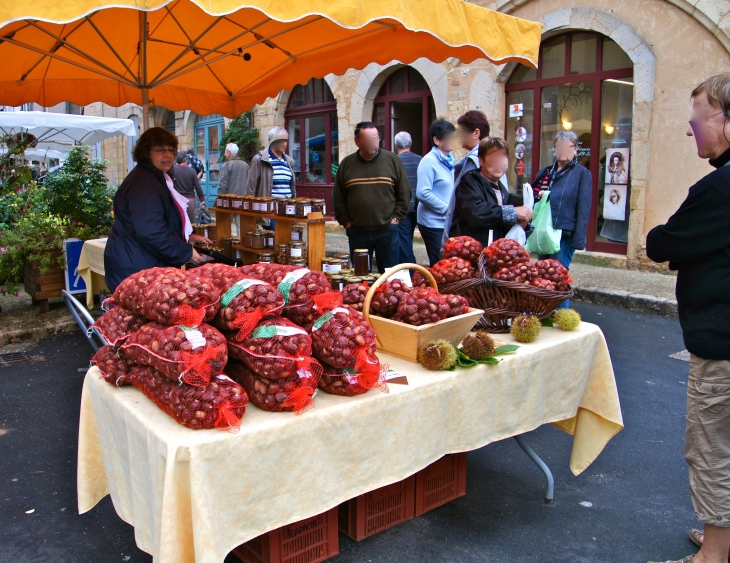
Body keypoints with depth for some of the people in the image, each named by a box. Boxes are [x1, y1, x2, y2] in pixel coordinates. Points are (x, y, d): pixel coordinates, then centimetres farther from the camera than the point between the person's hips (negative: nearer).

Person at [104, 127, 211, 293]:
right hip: (135, 270, -11)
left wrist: (188, 237, 13)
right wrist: (187, 252, -22)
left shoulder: (158, 179, 16)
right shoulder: (143, 184, -20)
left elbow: (166, 222, 29)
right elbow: (150, 232, -31)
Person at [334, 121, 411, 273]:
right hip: (357, 231, 1)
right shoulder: (346, 163, 5)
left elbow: (404, 194, 4)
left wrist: (396, 218, -2)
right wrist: (345, 221, 2)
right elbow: (338, 198, 9)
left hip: (387, 230, -1)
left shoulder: (393, 160, 1)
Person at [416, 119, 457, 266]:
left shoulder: (449, 160, 11)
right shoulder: (429, 162, -13)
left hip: (447, 222, 8)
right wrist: (446, 208, -17)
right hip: (433, 223, -8)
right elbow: (422, 193, -22)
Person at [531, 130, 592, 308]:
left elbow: (583, 208, -7)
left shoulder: (582, 174, -1)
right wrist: (538, 196, 0)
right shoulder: (546, 172, 15)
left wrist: (578, 240, -13)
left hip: (565, 234, -6)